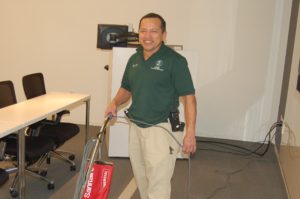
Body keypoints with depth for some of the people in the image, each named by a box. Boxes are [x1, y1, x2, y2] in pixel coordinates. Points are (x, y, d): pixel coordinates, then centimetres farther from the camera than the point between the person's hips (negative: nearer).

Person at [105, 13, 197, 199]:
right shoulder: (134, 59, 7)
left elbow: (189, 97, -12)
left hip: (162, 129, -7)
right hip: (136, 127, 7)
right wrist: (115, 102, -1)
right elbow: (126, 88, 19)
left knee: (157, 184, -2)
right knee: (141, 179, 21)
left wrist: (190, 132, -17)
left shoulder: (175, 60, -12)